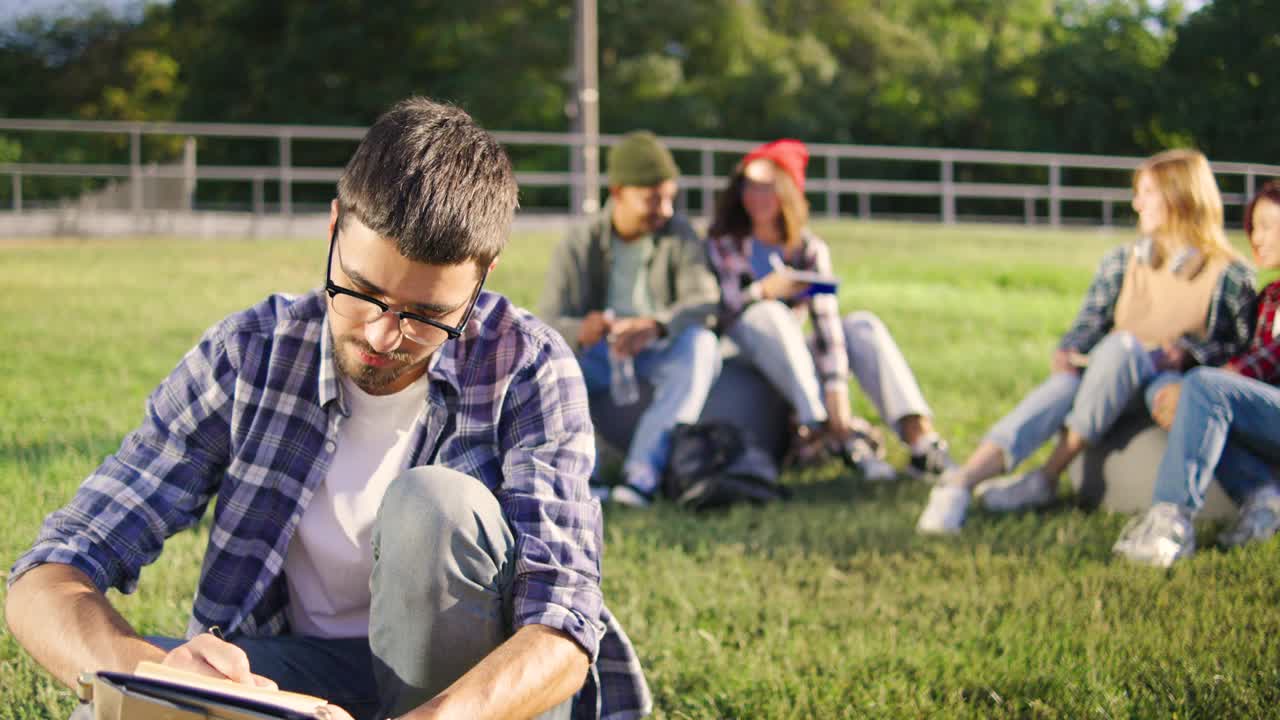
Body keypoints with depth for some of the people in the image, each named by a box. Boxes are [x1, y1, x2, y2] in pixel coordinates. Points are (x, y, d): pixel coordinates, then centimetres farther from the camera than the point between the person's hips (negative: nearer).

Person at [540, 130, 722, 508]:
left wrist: (654, 325, -40)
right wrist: (580, 332, -40)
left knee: (700, 342, -33)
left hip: (662, 355, 0)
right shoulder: (580, 244, -5)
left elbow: (704, 300, -19)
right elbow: (550, 321, -14)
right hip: (600, 358, 0)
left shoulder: (679, 234, -3)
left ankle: (642, 472, -43)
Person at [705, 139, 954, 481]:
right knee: (768, 314, -31)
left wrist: (837, 390, -29)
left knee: (862, 324, -19)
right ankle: (843, 439, -44)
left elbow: (826, 321, -15)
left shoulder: (810, 250, -1)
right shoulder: (722, 244, -5)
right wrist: (763, 292, -29)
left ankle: (919, 436, -39)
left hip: (794, 359, 3)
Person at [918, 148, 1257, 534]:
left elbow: (1241, 346, 1)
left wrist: (1186, 352, -17)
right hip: (1109, 387, 3)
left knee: (1123, 344, -34)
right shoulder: (1122, 263, 17)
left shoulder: (1230, 275, 4)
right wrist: (1067, 350, -13)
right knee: (1063, 386, -32)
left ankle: (1047, 476, -33)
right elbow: (1091, 321, 9)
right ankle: (958, 484, -52)